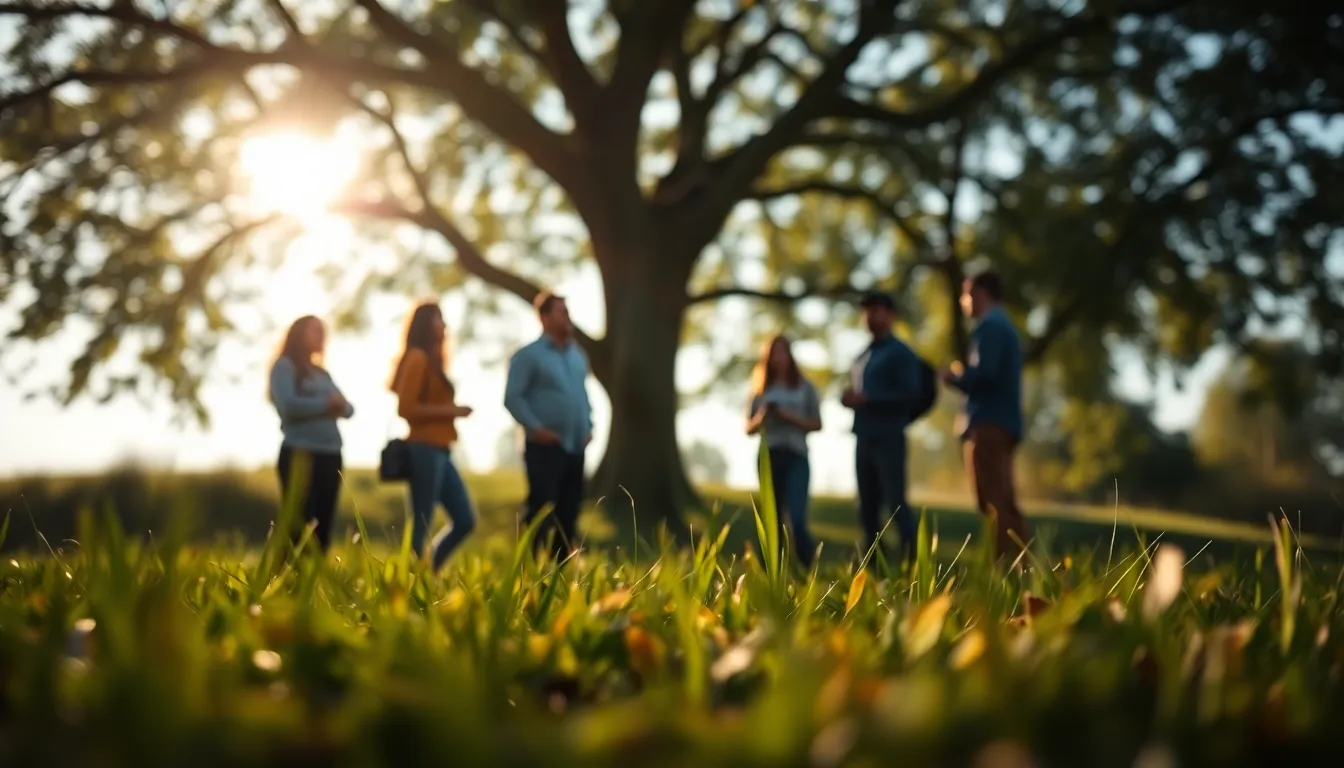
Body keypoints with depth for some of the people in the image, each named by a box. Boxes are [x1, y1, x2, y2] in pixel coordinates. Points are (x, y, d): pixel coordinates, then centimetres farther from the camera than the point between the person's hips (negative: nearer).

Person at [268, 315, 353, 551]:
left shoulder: (322, 373, 20)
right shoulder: (284, 366, 0)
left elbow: (348, 408, 13)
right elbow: (288, 405, -15)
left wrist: (338, 405, -9)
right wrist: (325, 404, -6)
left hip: (330, 455, 7)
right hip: (300, 454, -7)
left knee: (323, 529, 5)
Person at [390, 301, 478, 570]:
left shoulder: (431, 360, 19)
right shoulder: (418, 358, -8)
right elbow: (406, 408, -16)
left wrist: (452, 412, 2)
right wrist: (449, 411, -14)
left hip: (439, 452, 9)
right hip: (425, 450, -9)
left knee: (465, 521, 8)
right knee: (420, 525, -6)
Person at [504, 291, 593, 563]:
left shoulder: (578, 354, 15)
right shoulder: (528, 355, -6)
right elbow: (512, 397, -10)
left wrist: (588, 426, 10)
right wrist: (535, 427, -17)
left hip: (575, 448, 7)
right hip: (545, 447, -7)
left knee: (569, 513, 9)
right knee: (541, 512, -7)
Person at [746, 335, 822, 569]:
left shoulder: (805, 388, 6)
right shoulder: (761, 391, 11)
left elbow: (817, 424, 4)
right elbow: (748, 428, 12)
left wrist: (791, 417, -10)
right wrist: (761, 418, -9)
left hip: (796, 457, -3)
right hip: (768, 458, 3)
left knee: (797, 521, -16)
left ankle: (812, 570, -4)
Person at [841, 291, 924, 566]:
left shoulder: (900, 353, -4)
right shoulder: (863, 356, 20)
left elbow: (911, 395, -13)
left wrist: (866, 399, -17)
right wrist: (850, 397, 3)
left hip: (888, 438, -8)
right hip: (864, 438, 8)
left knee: (895, 502, -11)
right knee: (868, 507, 7)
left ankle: (913, 564, -9)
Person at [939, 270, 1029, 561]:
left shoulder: (989, 326, -8)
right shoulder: (1003, 325, 22)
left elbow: (983, 374, -21)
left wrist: (955, 378, -4)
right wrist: (962, 377, 12)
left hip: (988, 423, -10)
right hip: (1003, 422, 10)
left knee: (994, 504, -11)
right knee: (1005, 503, 11)